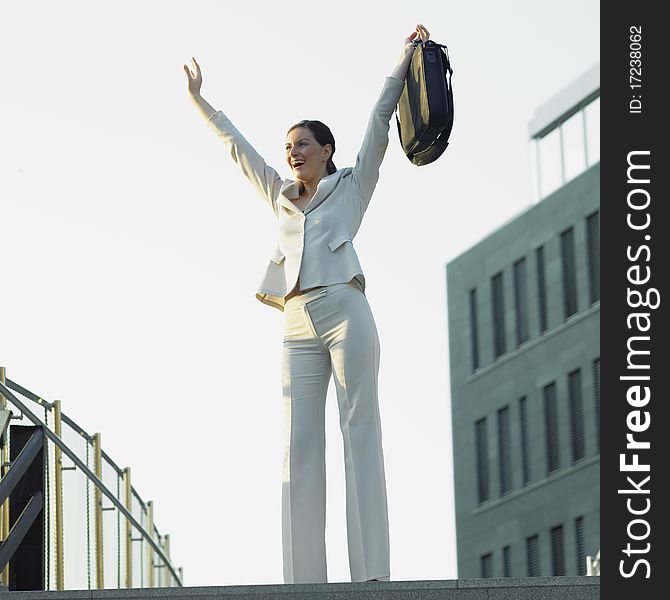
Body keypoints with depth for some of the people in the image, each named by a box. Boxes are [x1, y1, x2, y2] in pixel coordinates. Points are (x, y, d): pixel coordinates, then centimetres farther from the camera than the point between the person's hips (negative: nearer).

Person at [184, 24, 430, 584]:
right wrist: (199, 101, 39)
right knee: (300, 446, -6)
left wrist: (406, 56, 8)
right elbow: (236, 146, 34)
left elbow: (379, 121, 11)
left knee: (360, 432, -11)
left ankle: (373, 572, -20)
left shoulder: (351, 186, 16)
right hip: (298, 327, 5)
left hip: (344, 311, -5)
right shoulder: (282, 198, 27)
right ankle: (305, 578, -12)